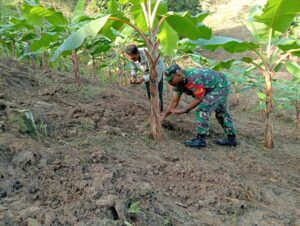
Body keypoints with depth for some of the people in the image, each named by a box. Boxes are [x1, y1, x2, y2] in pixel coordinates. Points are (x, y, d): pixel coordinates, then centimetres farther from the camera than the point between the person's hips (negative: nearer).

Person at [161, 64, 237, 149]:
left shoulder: (193, 78, -33)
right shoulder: (179, 82, -4)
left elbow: (199, 99, -26)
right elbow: (174, 101, 0)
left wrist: (183, 110, -26)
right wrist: (163, 116, -3)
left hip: (220, 85, -10)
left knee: (202, 110, -15)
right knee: (221, 112, 20)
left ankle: (201, 139, -11)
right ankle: (231, 138, 31)